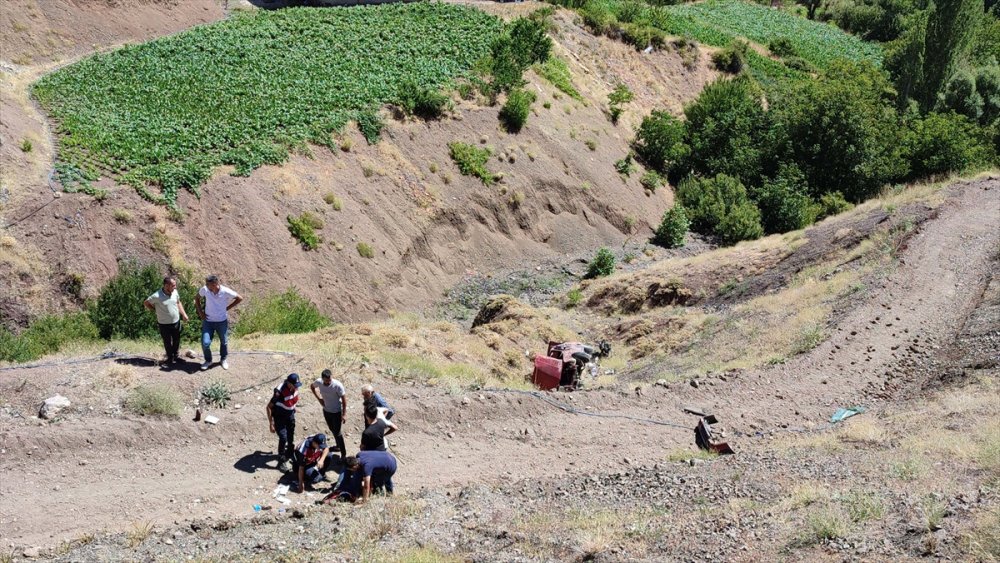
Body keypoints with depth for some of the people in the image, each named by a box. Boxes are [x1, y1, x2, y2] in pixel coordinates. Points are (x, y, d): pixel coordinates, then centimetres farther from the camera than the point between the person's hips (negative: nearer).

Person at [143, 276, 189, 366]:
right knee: (167, 342, 13)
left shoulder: (174, 292, -9)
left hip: (176, 322, 5)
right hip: (164, 324, -5)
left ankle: (175, 356, 43)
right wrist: (156, 310, -8)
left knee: (176, 341, 20)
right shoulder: (157, 296, -25)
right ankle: (170, 358, 34)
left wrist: (184, 314, 2)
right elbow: (145, 303, -9)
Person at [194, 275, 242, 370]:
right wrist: (200, 312, -2)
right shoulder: (204, 289, -16)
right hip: (208, 321, 1)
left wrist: (227, 308, -7)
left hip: (222, 321, -1)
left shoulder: (226, 292, -21)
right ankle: (208, 361, 19)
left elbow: (239, 298, -6)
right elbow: (197, 298, 6)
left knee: (224, 342, 16)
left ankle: (224, 360, 40)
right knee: (205, 343, -7)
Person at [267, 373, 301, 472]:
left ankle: (290, 453, 46)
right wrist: (271, 424, -24)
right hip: (279, 416, -6)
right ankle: (281, 462, -1)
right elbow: (269, 407, -25)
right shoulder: (280, 392, -35)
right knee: (283, 438, -12)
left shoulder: (295, 388, -16)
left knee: (291, 435, 21)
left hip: (290, 414, 6)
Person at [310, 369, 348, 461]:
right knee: (332, 429, 24)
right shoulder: (318, 382, -17)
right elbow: (312, 386, 7)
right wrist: (319, 398, -3)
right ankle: (338, 445, 47)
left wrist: (344, 414, -17)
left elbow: (344, 399, -18)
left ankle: (343, 453, 8)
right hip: (326, 410, 5)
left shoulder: (338, 385, -29)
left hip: (337, 412, -5)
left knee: (337, 432, -3)